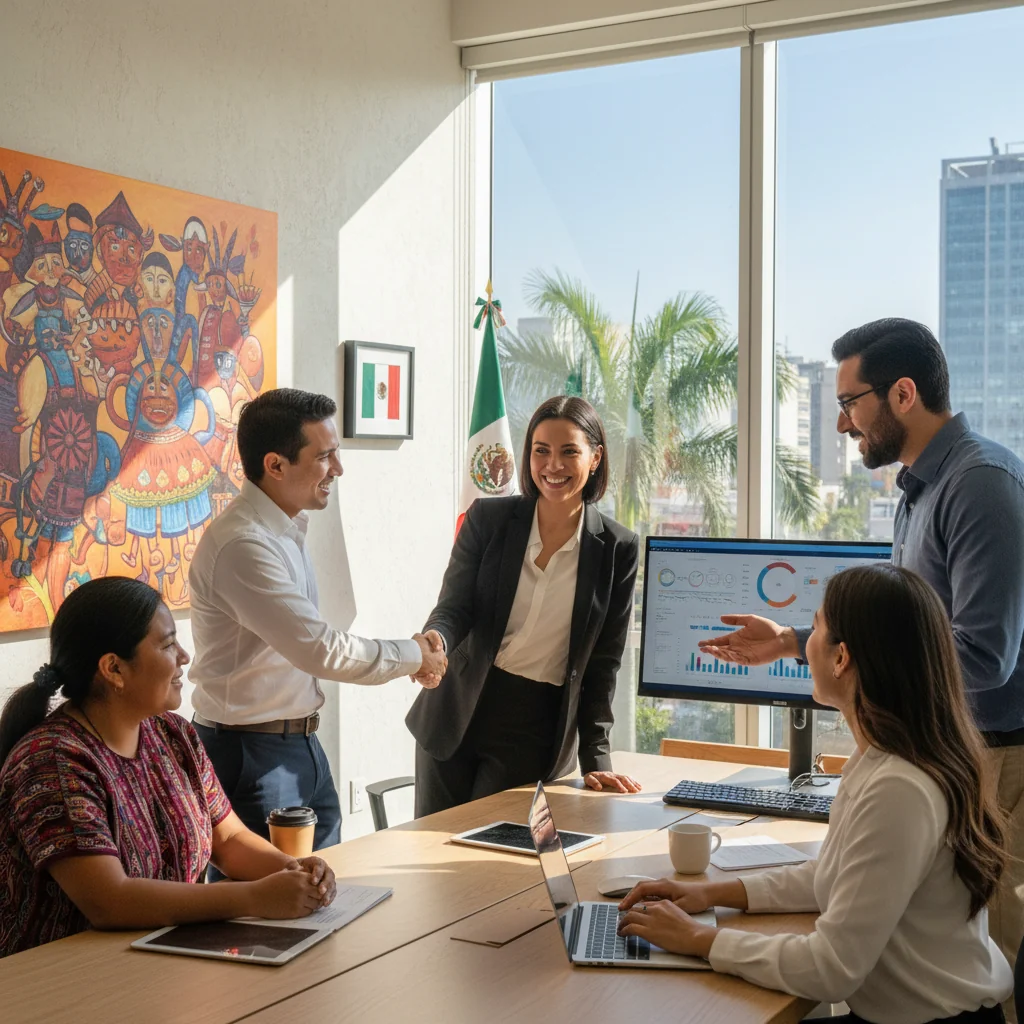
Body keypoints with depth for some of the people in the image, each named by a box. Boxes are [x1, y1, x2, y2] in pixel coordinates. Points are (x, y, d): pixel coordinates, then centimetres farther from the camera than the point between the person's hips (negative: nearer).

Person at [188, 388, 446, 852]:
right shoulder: (242, 544, -23)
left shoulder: (288, 530, 10)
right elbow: (321, 649, -24)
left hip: (302, 745, 10)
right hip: (253, 755, -9)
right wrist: (412, 656, -12)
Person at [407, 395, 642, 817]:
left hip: (535, 731, -1)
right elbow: (454, 607, -4)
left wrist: (595, 758, -2)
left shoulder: (617, 549, -2)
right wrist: (434, 638, -29)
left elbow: (603, 660, 2)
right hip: (457, 713, 1)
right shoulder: (488, 519, -1)